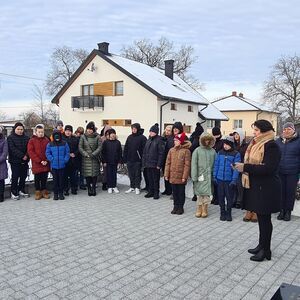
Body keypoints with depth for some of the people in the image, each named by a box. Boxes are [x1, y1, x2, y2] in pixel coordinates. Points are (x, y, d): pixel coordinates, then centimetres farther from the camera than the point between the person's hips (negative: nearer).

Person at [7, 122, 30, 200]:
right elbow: (13, 149, -12)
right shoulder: (10, 138, -1)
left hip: (24, 161, 4)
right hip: (15, 161, -4)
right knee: (15, 177, 0)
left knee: (23, 176, 9)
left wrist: (27, 156, -15)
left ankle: (21, 190, 22)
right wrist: (22, 156, -20)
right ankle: (13, 192, 10)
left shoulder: (26, 138, 11)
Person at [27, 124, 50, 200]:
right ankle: (38, 192, 17)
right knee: (37, 179, 6)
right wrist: (39, 161, -13)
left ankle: (44, 191, 21)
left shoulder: (46, 140, 6)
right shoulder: (32, 141, 0)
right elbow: (30, 152, -7)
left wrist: (46, 160, -9)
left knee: (44, 178, 9)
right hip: (36, 164, -2)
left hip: (46, 164, 2)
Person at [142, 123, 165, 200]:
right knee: (150, 178, 14)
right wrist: (144, 162, 11)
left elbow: (161, 153, -13)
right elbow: (144, 152, 16)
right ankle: (151, 191, 25)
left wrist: (159, 164, -17)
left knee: (156, 179, 2)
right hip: (148, 164, 7)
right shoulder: (149, 140, 12)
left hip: (155, 164, -7)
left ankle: (156, 193, 13)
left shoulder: (159, 140, -9)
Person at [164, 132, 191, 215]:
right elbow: (168, 163, 6)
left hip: (181, 176, -4)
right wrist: (166, 174, 2)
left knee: (181, 192, 9)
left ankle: (180, 207, 22)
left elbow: (187, 165, -11)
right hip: (173, 176, 4)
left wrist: (184, 176, -14)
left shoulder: (186, 151, -9)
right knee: (174, 192, 14)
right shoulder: (171, 150, 4)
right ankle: (176, 206, 27)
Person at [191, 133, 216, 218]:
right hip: (200, 175, -1)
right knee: (199, 193, 4)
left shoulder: (213, 151, 5)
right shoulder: (197, 150, -1)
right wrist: (194, 176, -8)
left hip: (209, 176, 1)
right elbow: (194, 164, -3)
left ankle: (205, 209, 19)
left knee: (207, 193, 4)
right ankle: (199, 209, 19)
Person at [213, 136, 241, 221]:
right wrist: (214, 176, 4)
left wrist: (234, 180, -14)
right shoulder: (220, 153, 4)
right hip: (220, 179, 3)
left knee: (229, 197, 8)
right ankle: (222, 212, 25)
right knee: (221, 197, 10)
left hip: (229, 180, -3)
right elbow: (216, 165, 8)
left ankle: (228, 213, 25)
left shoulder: (236, 154, -6)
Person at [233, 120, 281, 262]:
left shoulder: (271, 146, -15)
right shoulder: (256, 144, 11)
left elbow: (269, 169, -24)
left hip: (266, 189, -8)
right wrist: (243, 167, 0)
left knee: (264, 219, 3)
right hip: (256, 186, 8)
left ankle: (266, 250, 16)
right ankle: (261, 245, 28)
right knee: (261, 217, 16)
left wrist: (246, 167, -23)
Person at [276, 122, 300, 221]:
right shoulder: (278, 141, 5)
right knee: (281, 191, 8)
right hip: (280, 172, 2)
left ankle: (288, 211, 20)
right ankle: (282, 210, 21)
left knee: (290, 192, 7)